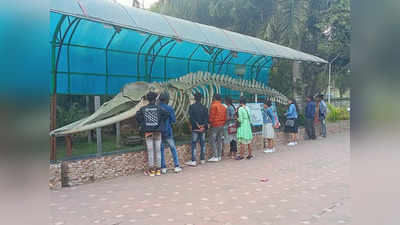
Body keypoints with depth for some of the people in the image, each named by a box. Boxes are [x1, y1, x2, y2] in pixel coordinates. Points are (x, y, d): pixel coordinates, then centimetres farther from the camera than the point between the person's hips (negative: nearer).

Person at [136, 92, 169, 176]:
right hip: (157, 131, -1)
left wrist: (142, 125, 1)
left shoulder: (143, 109, -1)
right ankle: (158, 170, 11)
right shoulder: (158, 108, -5)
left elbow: (137, 116, -9)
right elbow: (167, 114, -15)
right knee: (158, 150, 7)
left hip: (148, 132, 1)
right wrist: (161, 123, -3)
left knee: (150, 151, 5)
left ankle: (151, 170, 8)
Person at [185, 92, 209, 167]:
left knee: (194, 144, -2)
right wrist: (203, 126, -8)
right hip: (203, 129, 3)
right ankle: (202, 159, 16)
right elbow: (206, 118, -2)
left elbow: (191, 117, -10)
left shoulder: (191, 107, -4)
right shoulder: (204, 108, 5)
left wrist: (197, 125, -9)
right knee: (202, 144, 10)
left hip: (195, 129, -3)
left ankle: (193, 161, -7)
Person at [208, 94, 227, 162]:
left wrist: (210, 122, 1)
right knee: (220, 140, 11)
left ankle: (215, 157, -7)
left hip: (215, 125, -7)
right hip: (222, 125, 7)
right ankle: (219, 156, 14)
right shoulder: (223, 107, 12)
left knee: (213, 141, -4)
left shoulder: (213, 106, -10)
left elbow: (211, 116, -13)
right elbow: (225, 118, 14)